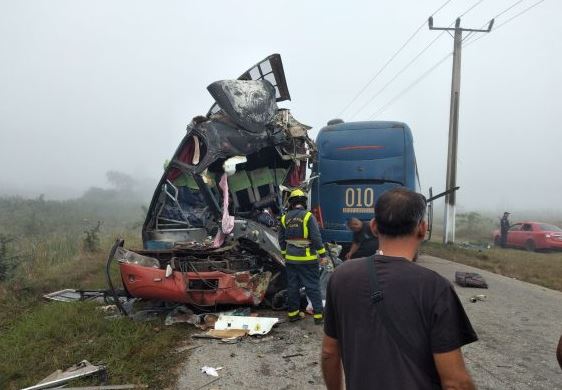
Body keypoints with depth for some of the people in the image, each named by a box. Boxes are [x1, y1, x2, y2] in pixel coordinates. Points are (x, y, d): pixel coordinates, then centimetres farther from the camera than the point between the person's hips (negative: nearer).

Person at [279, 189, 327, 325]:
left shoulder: (285, 218, 4)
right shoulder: (308, 216, -11)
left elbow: (281, 239, 10)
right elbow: (316, 237, -14)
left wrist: (284, 254, 22)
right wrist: (322, 254, -7)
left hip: (291, 259, 4)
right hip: (307, 259, -4)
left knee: (292, 286, 12)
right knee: (313, 287, 2)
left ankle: (293, 312, 20)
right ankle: (319, 314, 4)